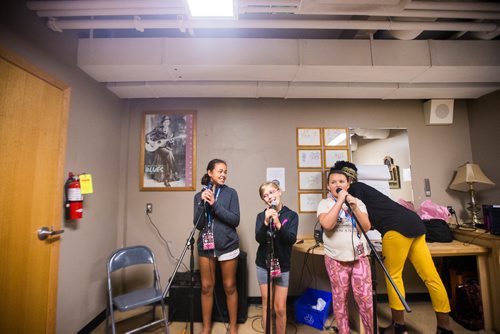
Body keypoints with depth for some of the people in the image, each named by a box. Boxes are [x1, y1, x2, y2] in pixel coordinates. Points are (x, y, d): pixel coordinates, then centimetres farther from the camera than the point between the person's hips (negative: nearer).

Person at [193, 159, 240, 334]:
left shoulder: (231, 193, -6)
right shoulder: (199, 195, 1)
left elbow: (235, 220, -12)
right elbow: (198, 224, -4)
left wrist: (215, 204, -22)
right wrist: (203, 203, -19)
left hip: (227, 246, -2)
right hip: (205, 246, 2)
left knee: (229, 287, 12)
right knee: (206, 287, 14)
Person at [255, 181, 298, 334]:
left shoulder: (291, 215, -6)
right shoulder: (261, 216, -3)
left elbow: (291, 240, -15)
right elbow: (259, 239, -13)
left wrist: (278, 224, -30)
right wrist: (266, 222, -29)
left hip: (282, 266, -1)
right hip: (263, 265, 1)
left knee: (280, 309, 8)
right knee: (267, 306, 13)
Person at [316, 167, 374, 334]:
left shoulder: (358, 202, 5)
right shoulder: (324, 203, -4)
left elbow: (366, 227, -4)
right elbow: (327, 224, -22)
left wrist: (354, 207, -16)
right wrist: (339, 201, -19)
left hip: (360, 257, 2)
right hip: (336, 259, -2)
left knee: (365, 297, 6)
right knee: (340, 298, 10)